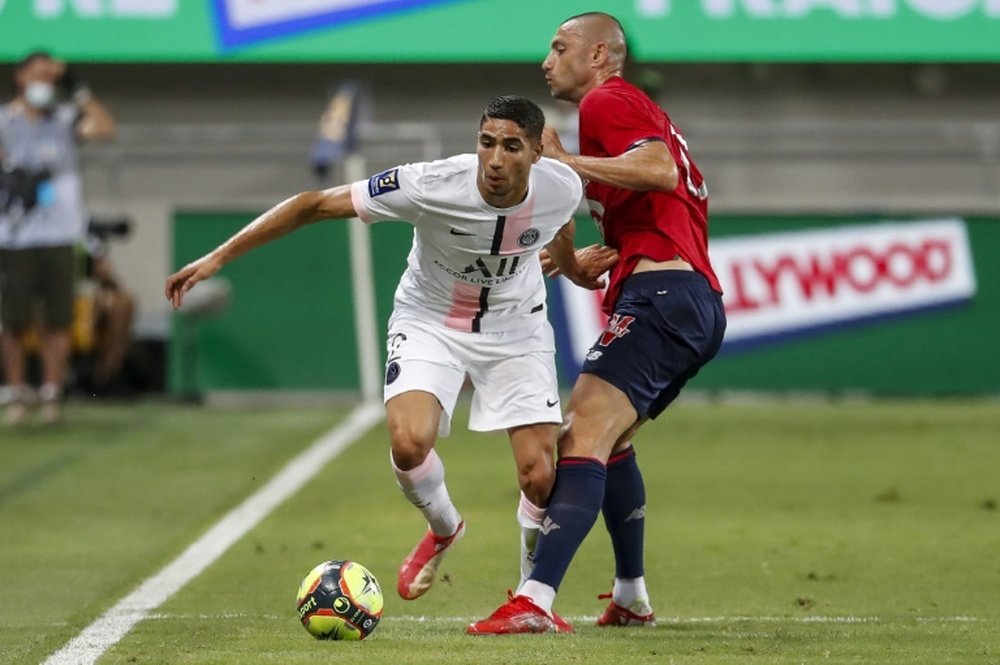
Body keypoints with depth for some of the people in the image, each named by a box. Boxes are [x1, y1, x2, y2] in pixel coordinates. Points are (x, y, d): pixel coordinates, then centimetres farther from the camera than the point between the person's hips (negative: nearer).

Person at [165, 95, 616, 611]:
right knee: (409, 443, -27)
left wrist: (572, 266, 26)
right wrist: (217, 258, -27)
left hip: (517, 328, 2)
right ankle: (443, 529, 9)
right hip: (430, 321, -2)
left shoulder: (562, 187, -21)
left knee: (539, 477, -10)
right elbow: (316, 204, -26)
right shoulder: (432, 185, -31)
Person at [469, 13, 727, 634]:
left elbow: (660, 170, -21)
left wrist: (564, 160, -17)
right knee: (609, 440, 25)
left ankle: (535, 601, -34)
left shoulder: (607, 102, -3)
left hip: (659, 297, -11)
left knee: (584, 436, -21)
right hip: (702, 301, 11)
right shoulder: (644, 110, 27)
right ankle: (632, 599, 29)